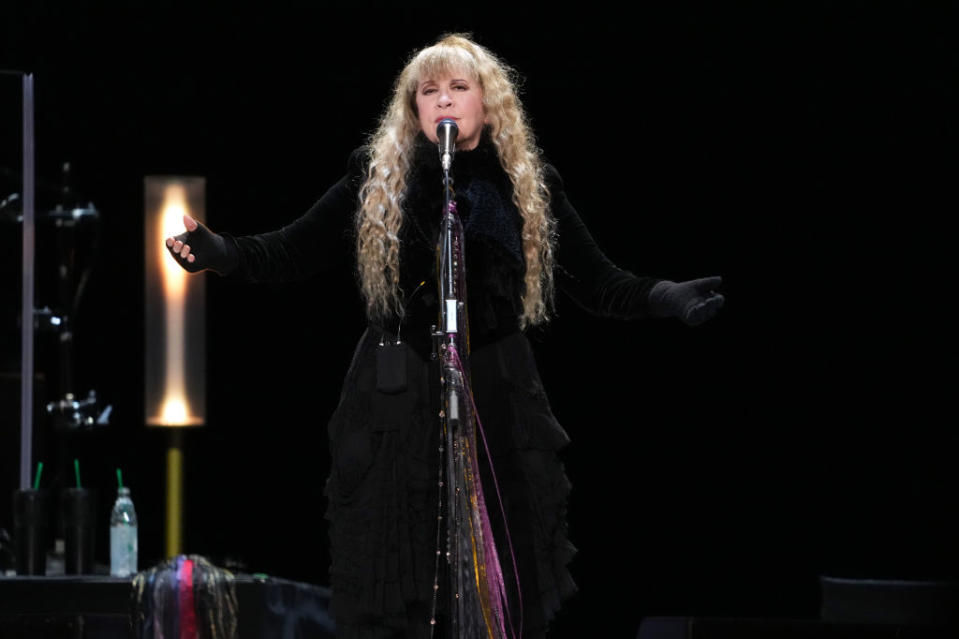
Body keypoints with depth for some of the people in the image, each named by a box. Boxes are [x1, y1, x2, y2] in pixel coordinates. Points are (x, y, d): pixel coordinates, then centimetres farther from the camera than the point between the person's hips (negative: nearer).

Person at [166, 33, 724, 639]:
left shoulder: (528, 185, 7)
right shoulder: (379, 178, 4)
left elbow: (598, 281, 6)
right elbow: (296, 251, 2)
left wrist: (668, 297, -9)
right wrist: (221, 253, -13)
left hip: (499, 401, 1)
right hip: (397, 402, -1)